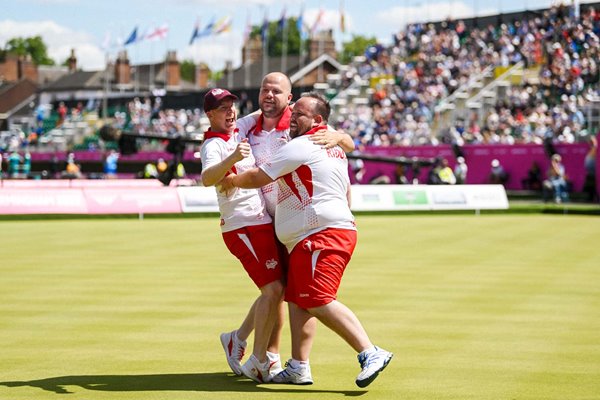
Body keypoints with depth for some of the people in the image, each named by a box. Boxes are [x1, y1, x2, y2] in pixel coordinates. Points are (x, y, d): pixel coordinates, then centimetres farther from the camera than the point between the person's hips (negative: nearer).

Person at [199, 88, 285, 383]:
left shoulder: (242, 131, 13)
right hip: (244, 225, -9)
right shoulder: (213, 146, -12)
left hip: (265, 222, 9)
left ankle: (237, 339, 27)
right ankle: (259, 362, -6)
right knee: (273, 289, -14)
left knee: (274, 291, 14)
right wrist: (232, 158, -50)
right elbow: (207, 178, -33)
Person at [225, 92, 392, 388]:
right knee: (297, 300, 11)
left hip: (320, 235, -11)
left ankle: (370, 354, -25)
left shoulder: (300, 146, -9)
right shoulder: (334, 148, 23)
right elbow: (347, 192, 33)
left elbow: (257, 177, -5)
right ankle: (299, 368, 11)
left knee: (318, 301, -19)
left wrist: (231, 180, 12)